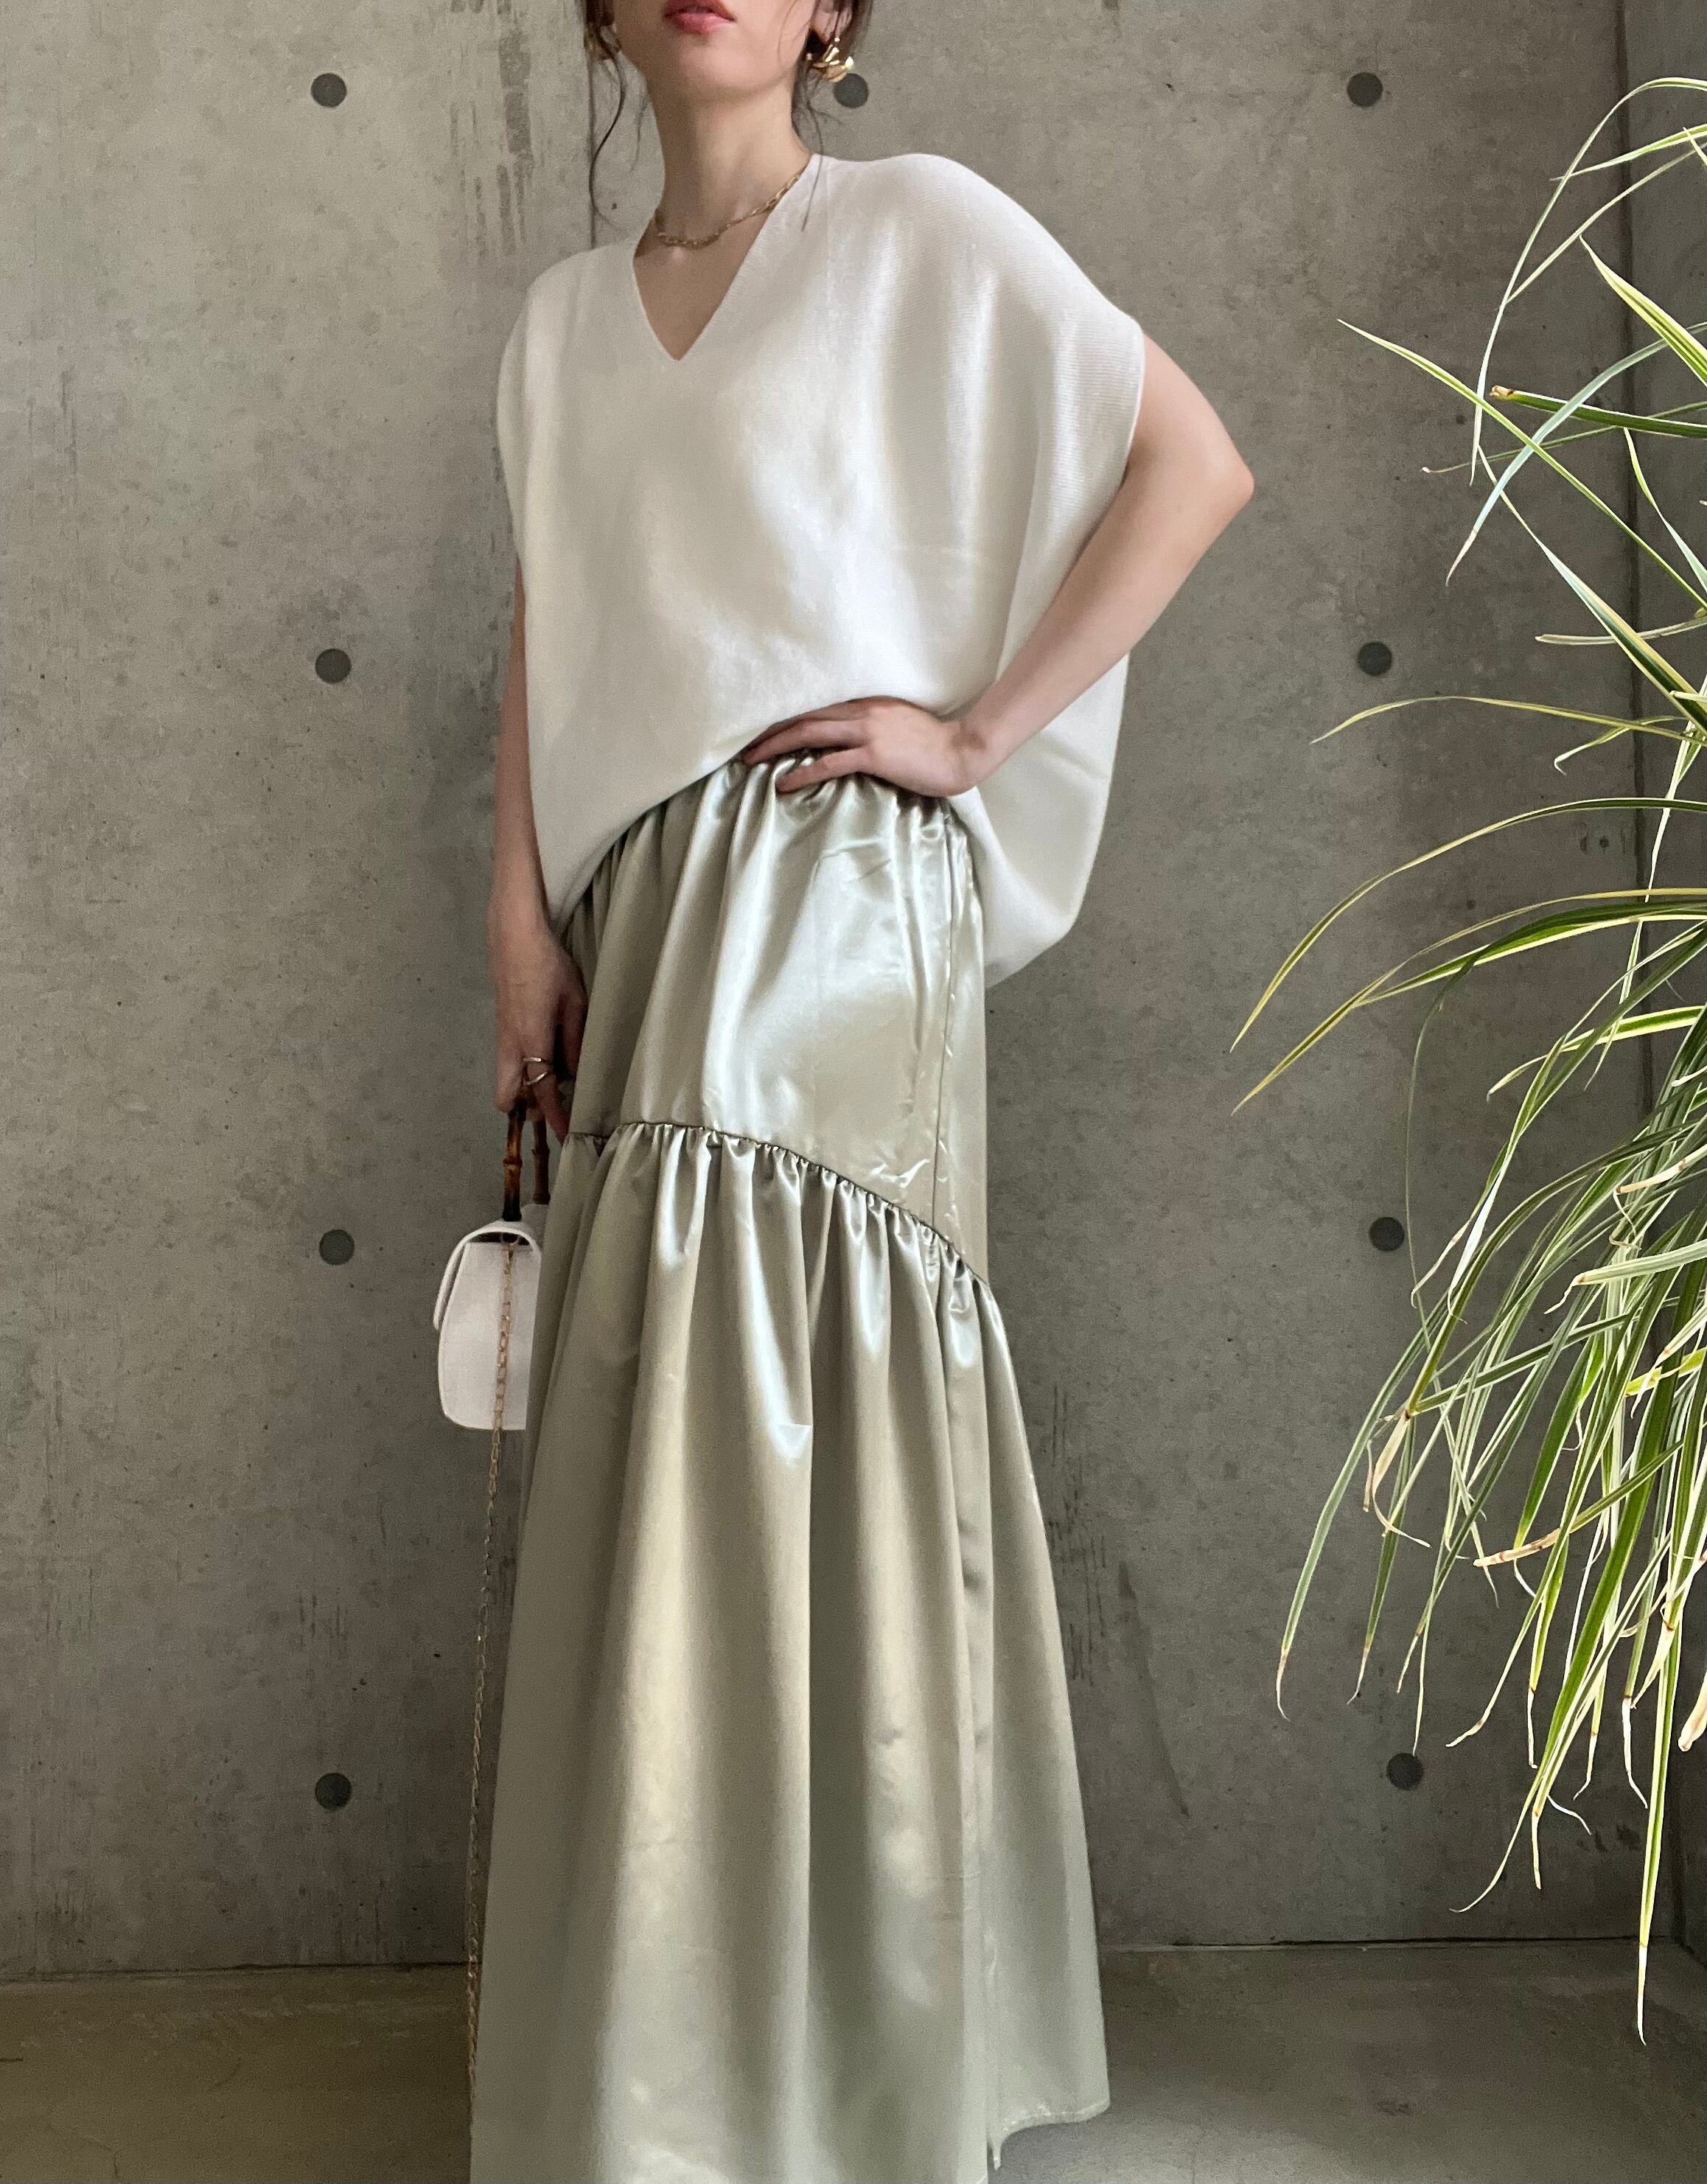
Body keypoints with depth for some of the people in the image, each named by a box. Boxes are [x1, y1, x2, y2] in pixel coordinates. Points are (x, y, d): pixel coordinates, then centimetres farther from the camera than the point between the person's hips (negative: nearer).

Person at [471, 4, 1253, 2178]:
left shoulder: (918, 228, 4)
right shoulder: (567, 314, 19)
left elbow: (1194, 462, -1)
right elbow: (546, 633, 17)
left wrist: (979, 729, -7)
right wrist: (520, 920, 5)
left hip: (836, 890, -5)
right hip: (650, 915, 6)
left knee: (779, 1436, -9)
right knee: (671, 1461, 7)